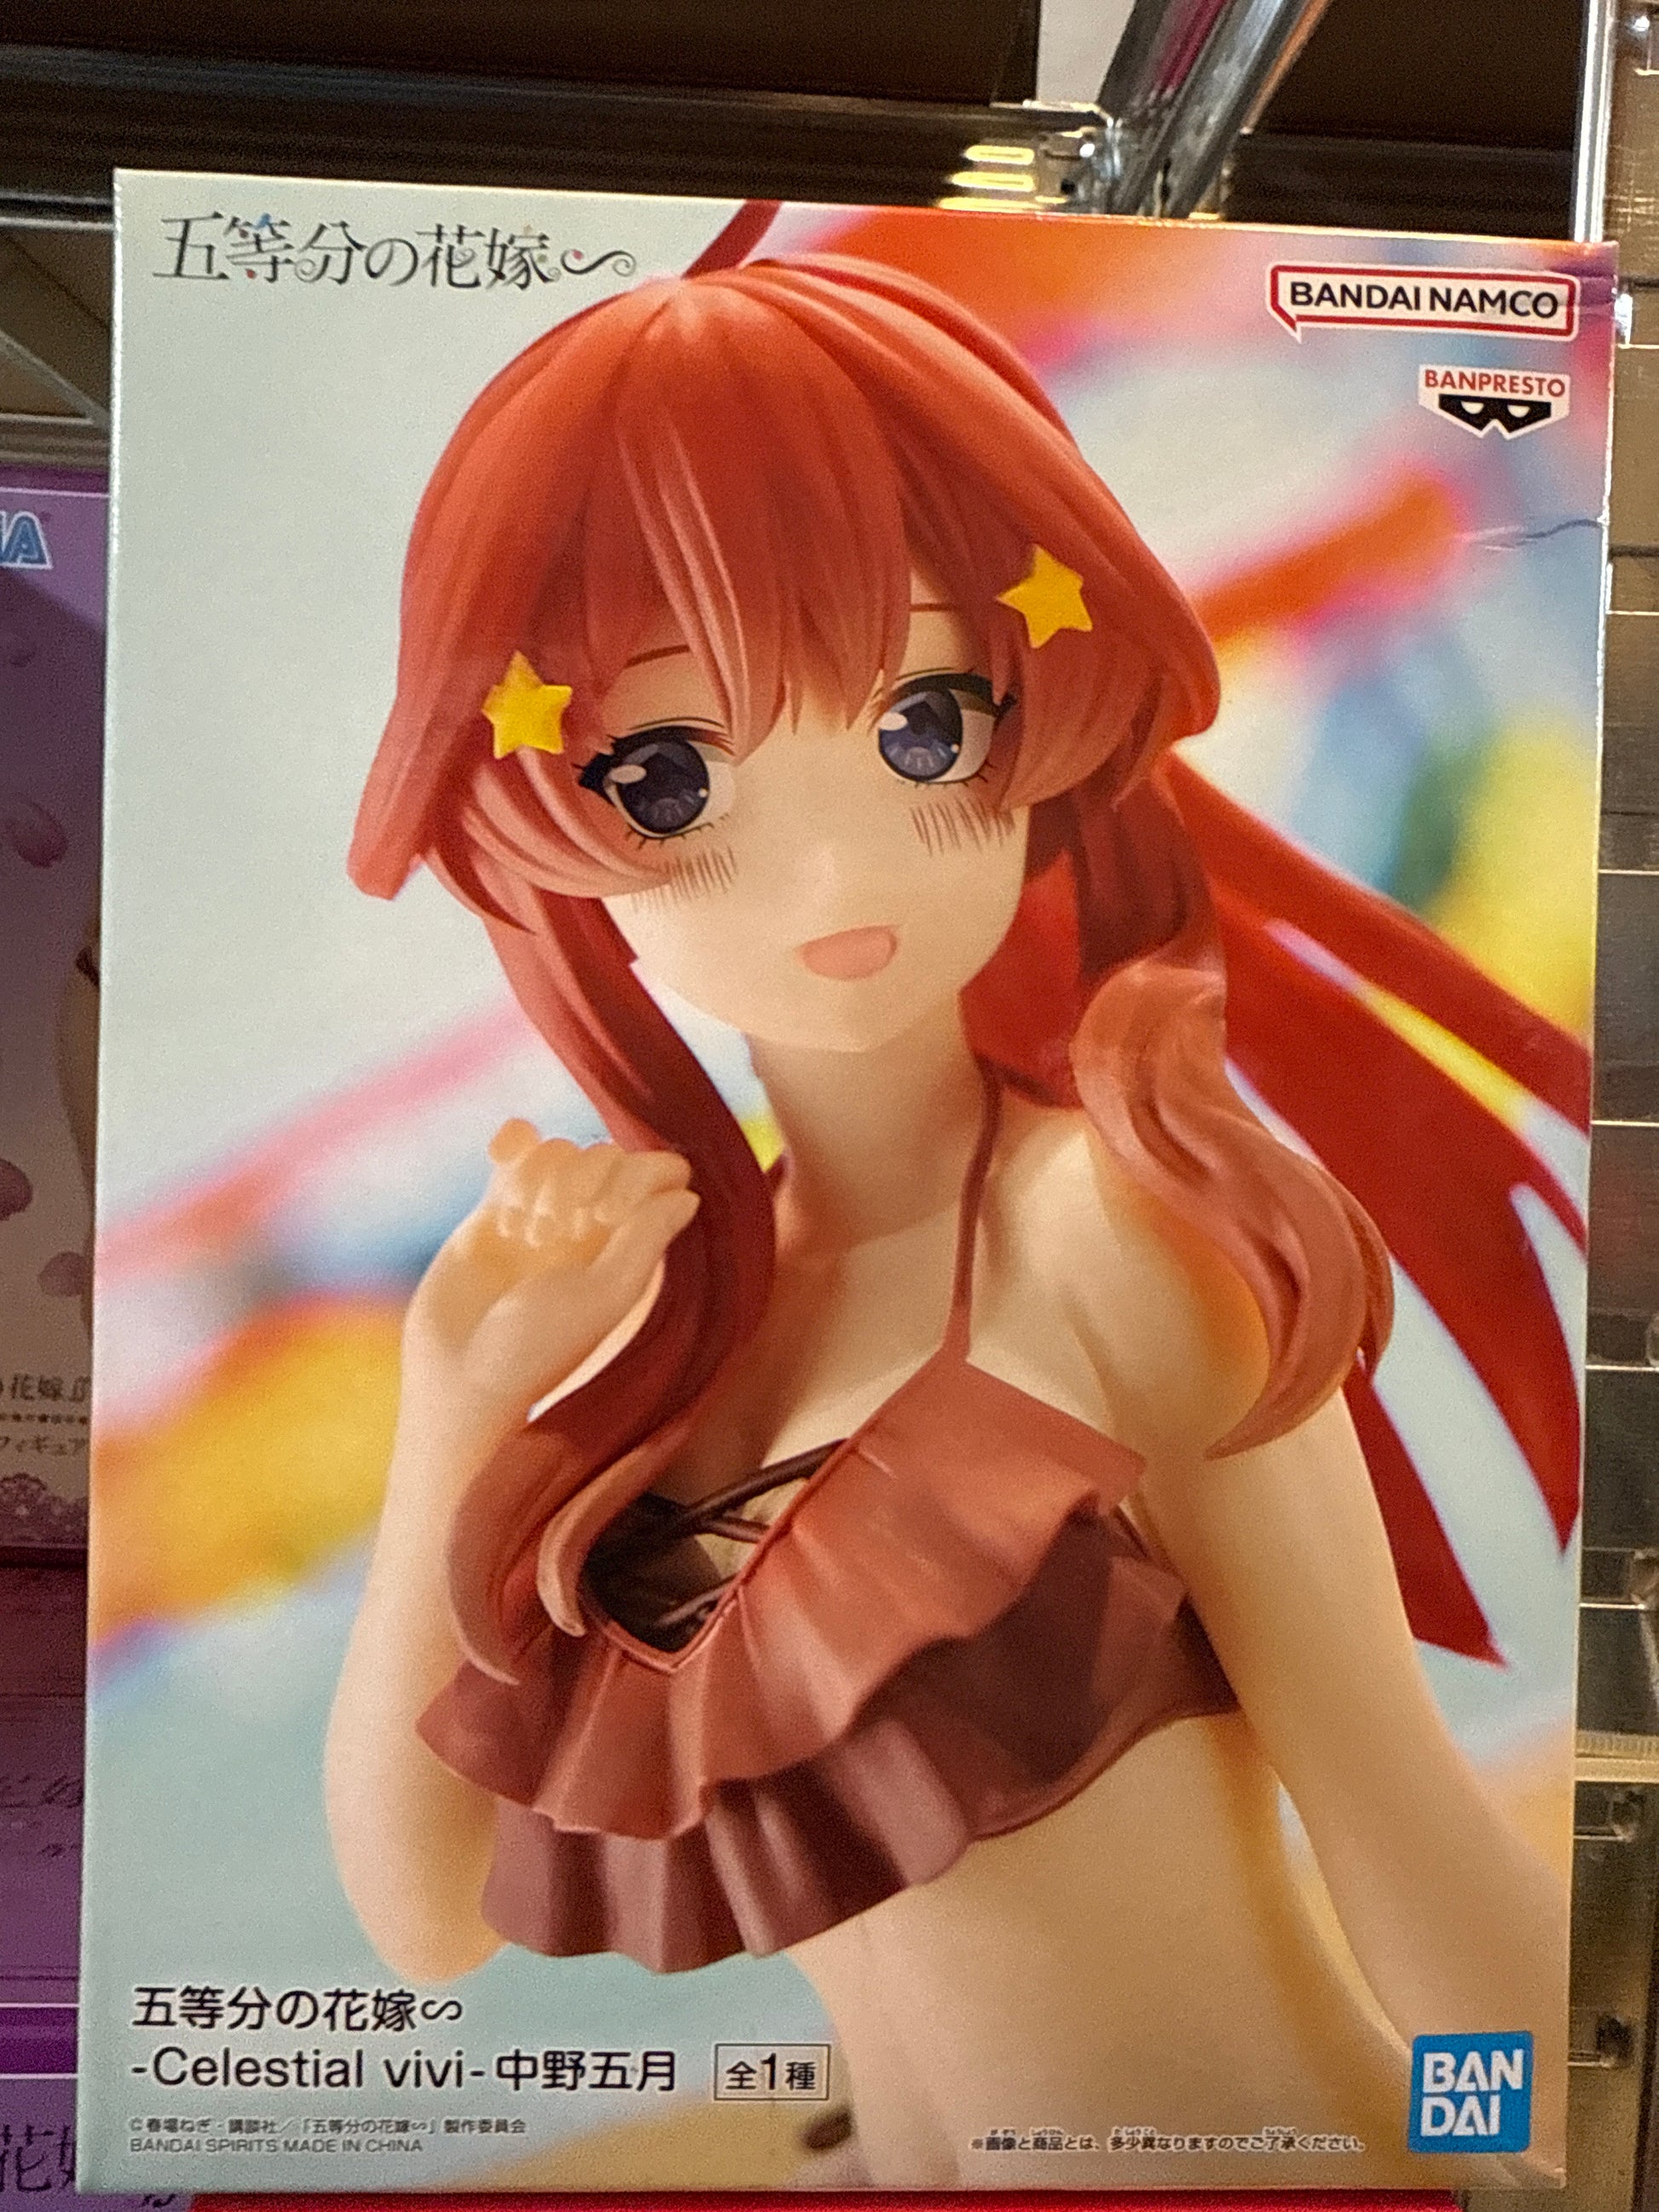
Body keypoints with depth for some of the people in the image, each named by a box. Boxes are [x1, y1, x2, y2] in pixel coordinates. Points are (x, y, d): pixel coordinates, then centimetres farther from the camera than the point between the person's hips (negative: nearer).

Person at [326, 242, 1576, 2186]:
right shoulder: (656, 1305, -6)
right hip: (906, 2154, 5)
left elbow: (1415, 1847, -16)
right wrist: (451, 1418, -14)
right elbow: (422, 1917, -5)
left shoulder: (1114, 1226, -20)